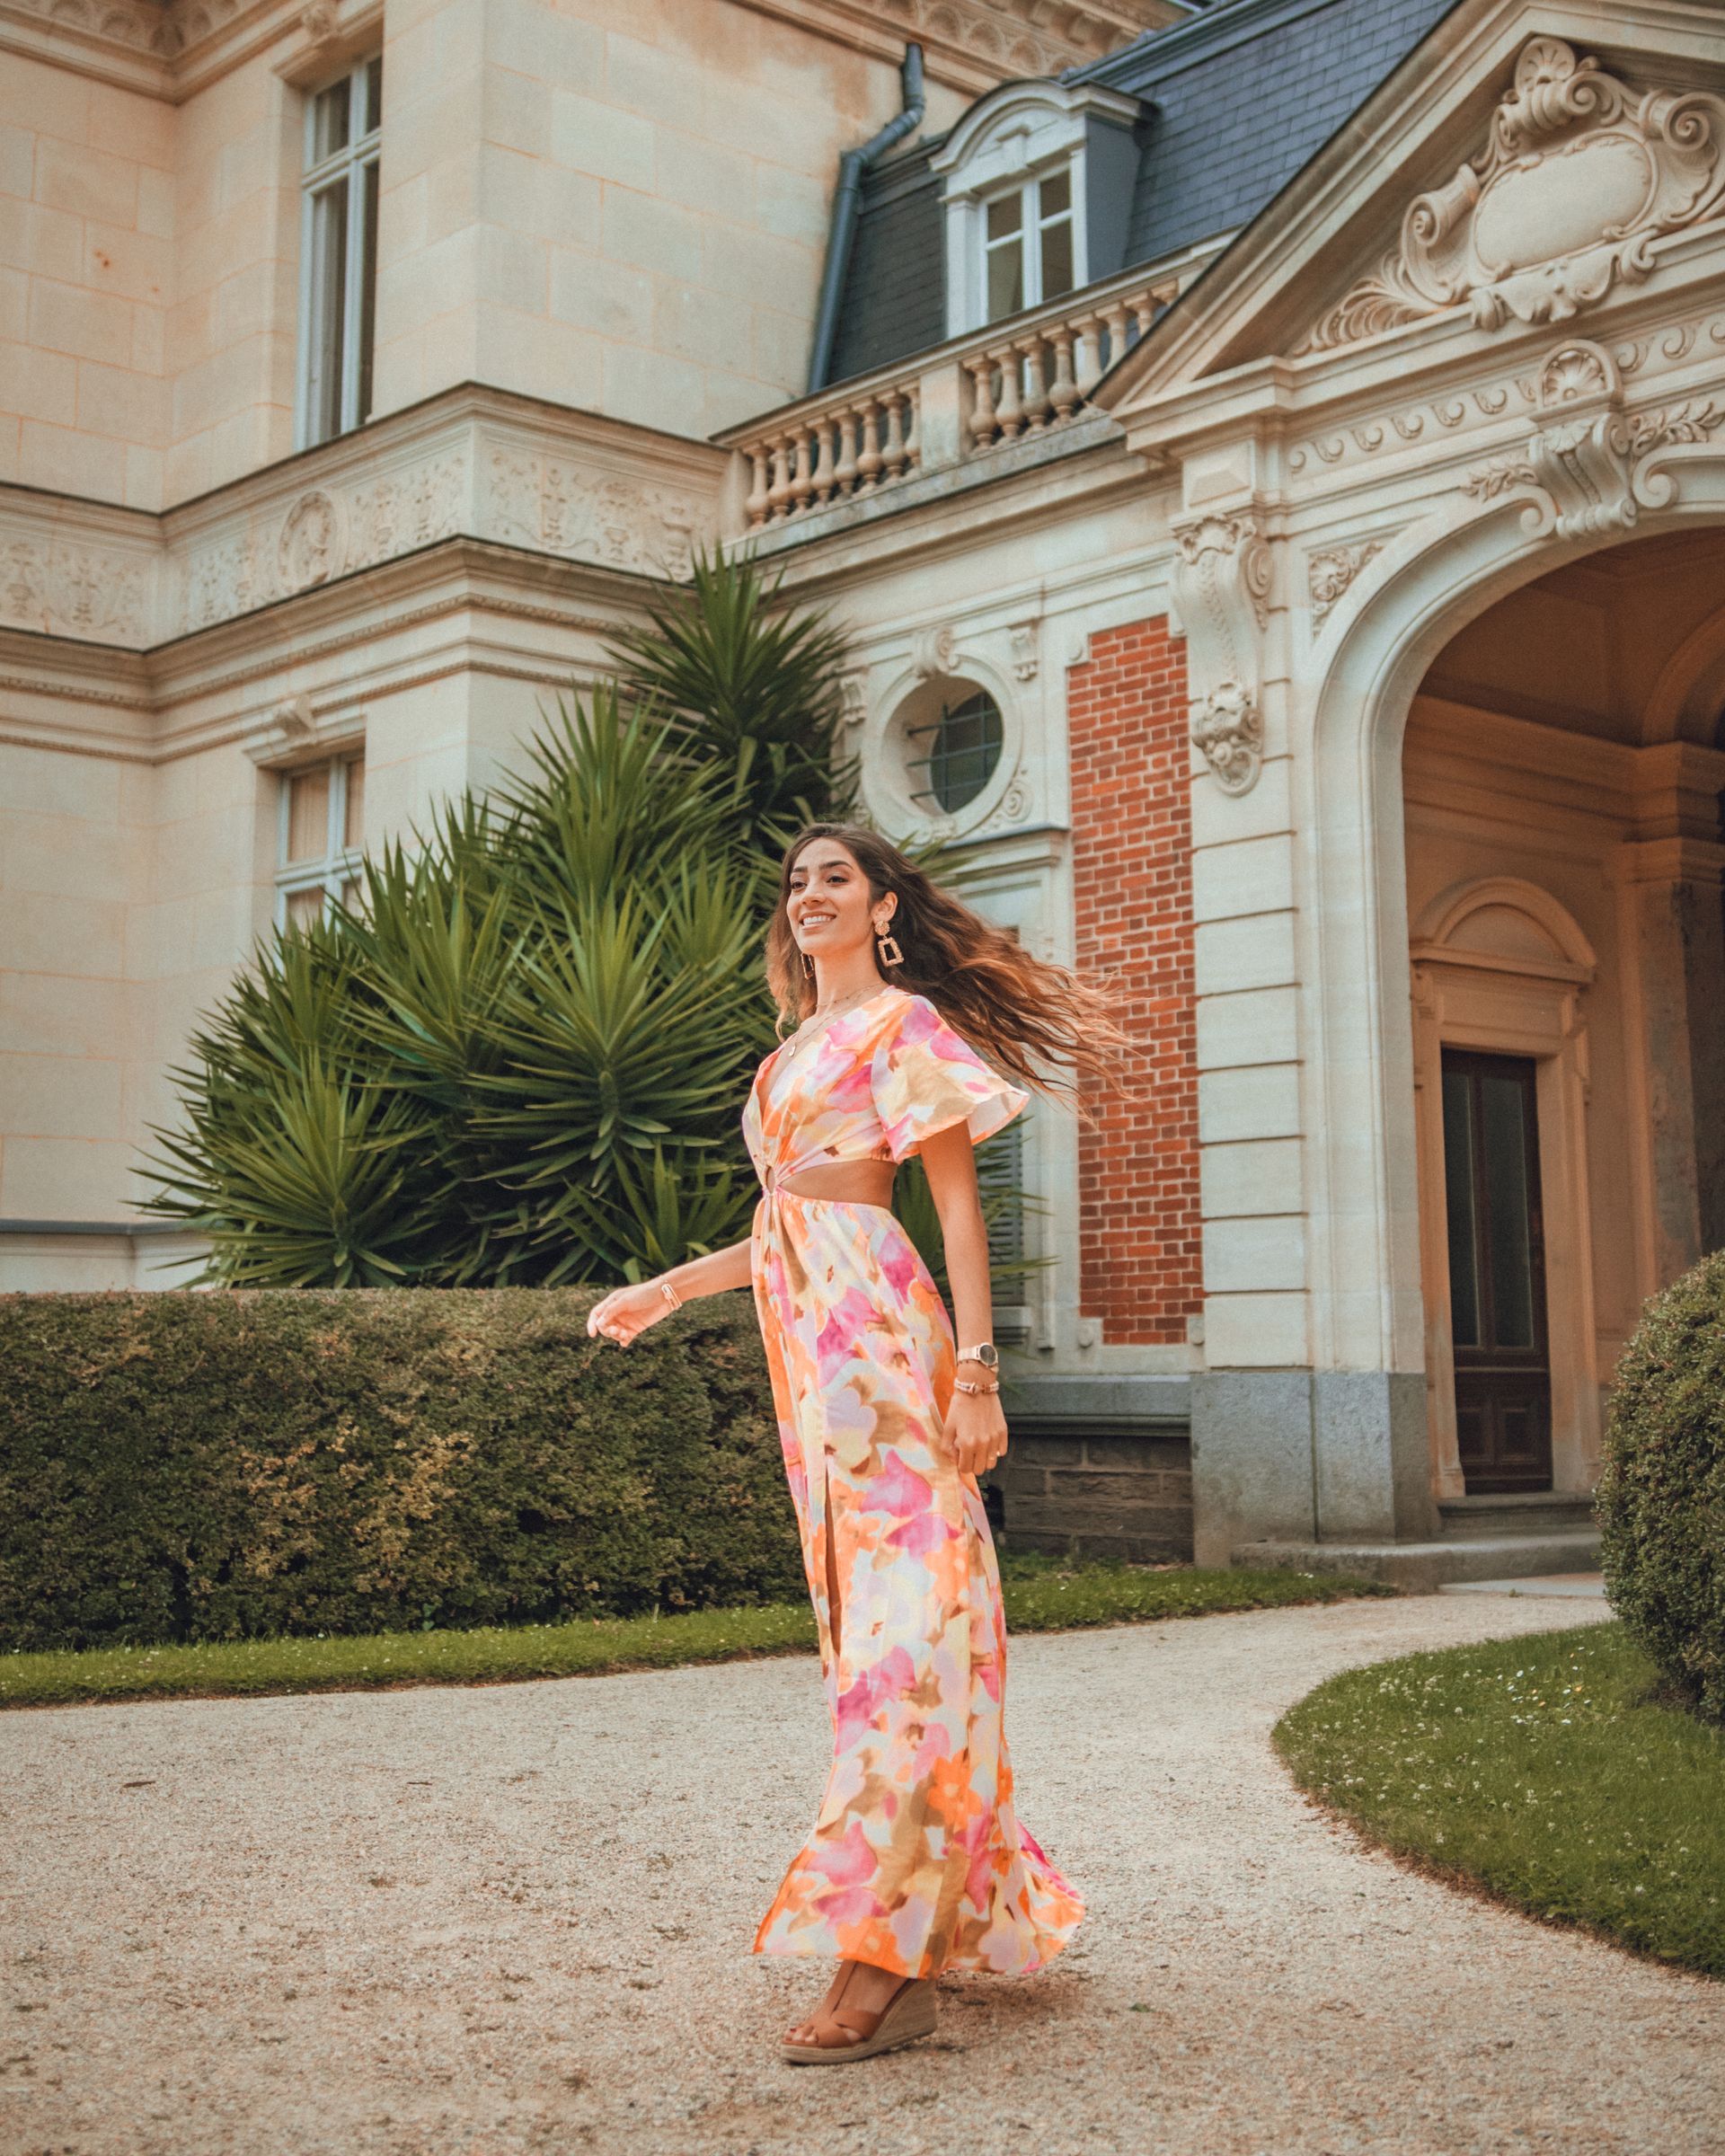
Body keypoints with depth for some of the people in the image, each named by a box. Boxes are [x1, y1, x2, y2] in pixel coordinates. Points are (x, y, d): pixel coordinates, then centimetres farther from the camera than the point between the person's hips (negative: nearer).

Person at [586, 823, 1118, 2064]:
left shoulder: (903, 1023, 0)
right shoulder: (796, 1050, 23)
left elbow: (960, 1203, -7)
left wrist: (976, 1370, -15)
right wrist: (668, 1290, 25)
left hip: (873, 1327, -9)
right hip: (806, 1339, 9)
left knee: (898, 1607, -11)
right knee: (863, 1604, 7)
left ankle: (885, 1961, -13)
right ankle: (971, 1909, 16)